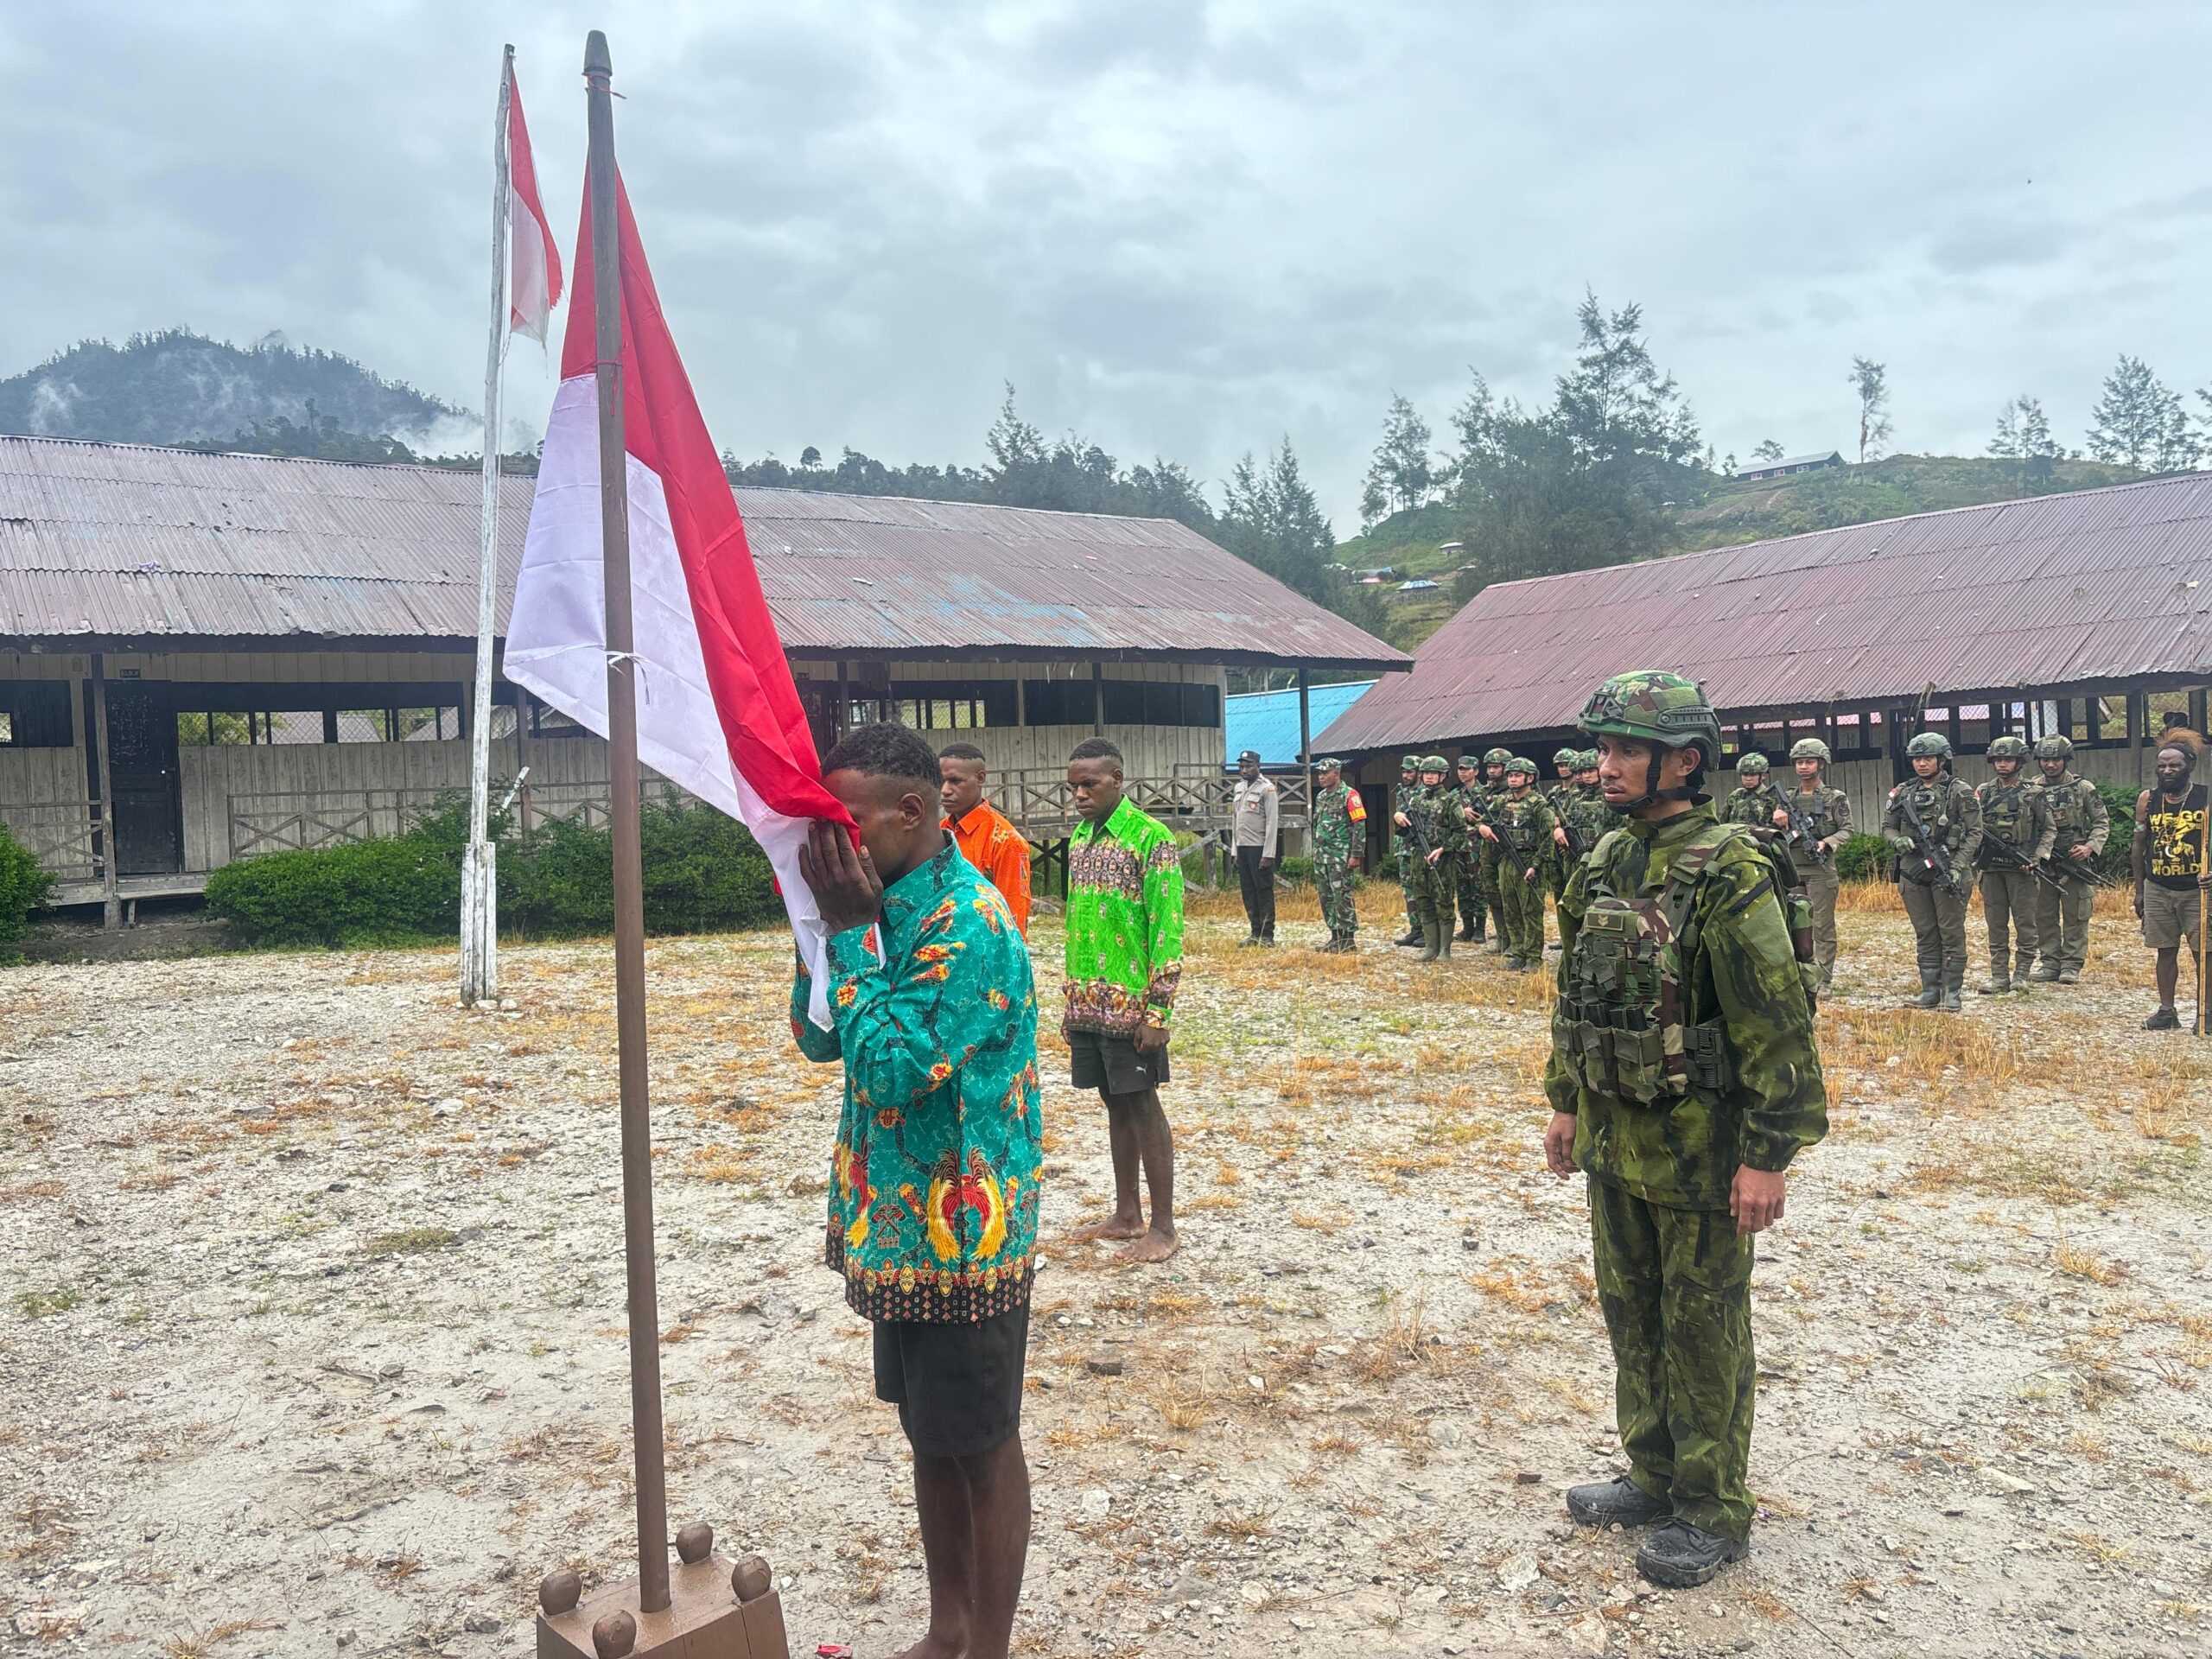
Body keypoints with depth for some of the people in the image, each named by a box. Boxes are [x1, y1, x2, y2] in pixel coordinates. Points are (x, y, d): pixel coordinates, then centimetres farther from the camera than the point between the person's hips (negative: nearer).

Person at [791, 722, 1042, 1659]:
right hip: (900, 1227, 9)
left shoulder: (969, 923, -22)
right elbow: (821, 1039, 8)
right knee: (929, 1435, 19)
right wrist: (824, 922, -4)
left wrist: (851, 934, -21)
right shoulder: (889, 903, 5)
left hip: (962, 1235, -9)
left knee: (982, 1448, 7)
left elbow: (892, 1070, -26)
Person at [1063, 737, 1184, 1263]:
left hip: (1131, 1005, -7)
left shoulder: (1150, 838, -12)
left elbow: (1167, 931, -14)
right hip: (1088, 1004, 7)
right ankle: (1126, 1215, 24)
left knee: (1142, 1105, 0)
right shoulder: (1079, 839, 10)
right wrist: (1072, 1002, 15)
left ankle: (1163, 1227, 10)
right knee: (1115, 1104, 14)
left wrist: (1157, 1011, -17)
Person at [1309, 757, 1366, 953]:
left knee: (1342, 896, -8)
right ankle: (1335, 937, 16)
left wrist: (1355, 855, -17)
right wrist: (1315, 852, 19)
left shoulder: (1349, 795, -9)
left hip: (1341, 856, -8)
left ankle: (1349, 940, -4)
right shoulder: (1321, 796, 15)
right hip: (1321, 855, 8)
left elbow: (1360, 826, -12)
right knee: (1326, 897, 9)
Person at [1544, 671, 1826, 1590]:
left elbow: (1777, 1023, -19)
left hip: (1700, 1148, -8)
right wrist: (1565, 1101, 17)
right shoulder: (1606, 863, 6)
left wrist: (1770, 1155, -19)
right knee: (1631, 1313, 19)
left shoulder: (1727, 872, -18)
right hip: (1614, 1138, 8)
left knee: (1702, 1331, 6)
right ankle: (1655, 1477, 36)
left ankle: (1715, 1514, 22)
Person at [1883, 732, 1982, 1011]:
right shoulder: (1902, 793, 9)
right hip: (1914, 873, 4)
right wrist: (1899, 841, -8)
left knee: (1952, 935, 0)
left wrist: (1957, 866, -14)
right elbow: (1887, 826, 15)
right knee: (1925, 936, 10)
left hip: (1948, 875, -4)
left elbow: (1974, 833, -4)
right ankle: (1930, 991, 16)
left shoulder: (1960, 792, -2)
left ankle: (1952, 993, 6)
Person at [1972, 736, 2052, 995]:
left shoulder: (2033, 793, 0)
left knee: (2025, 922, 1)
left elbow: (2049, 830, 2)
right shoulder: (1983, 792, 9)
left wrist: (2036, 859, -9)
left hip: (2021, 868, -3)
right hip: (1991, 867, 3)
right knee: (1996, 924, 5)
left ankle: (2023, 974, 8)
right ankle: (1999, 976, 9)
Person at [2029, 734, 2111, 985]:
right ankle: (2049, 962, 15)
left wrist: (2090, 847, -11)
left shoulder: (2084, 788, 2)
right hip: (2042, 863, 2)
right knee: (2045, 917, 6)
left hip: (2076, 861, -2)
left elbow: (2102, 823, 4)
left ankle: (2072, 964, 8)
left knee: (2075, 917, 2)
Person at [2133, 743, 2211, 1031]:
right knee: (2165, 951, 9)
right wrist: (2139, 890, 11)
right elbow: (2139, 846, 11)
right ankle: (2167, 1011, 16)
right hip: (2157, 890, 3)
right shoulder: (2147, 800, 5)